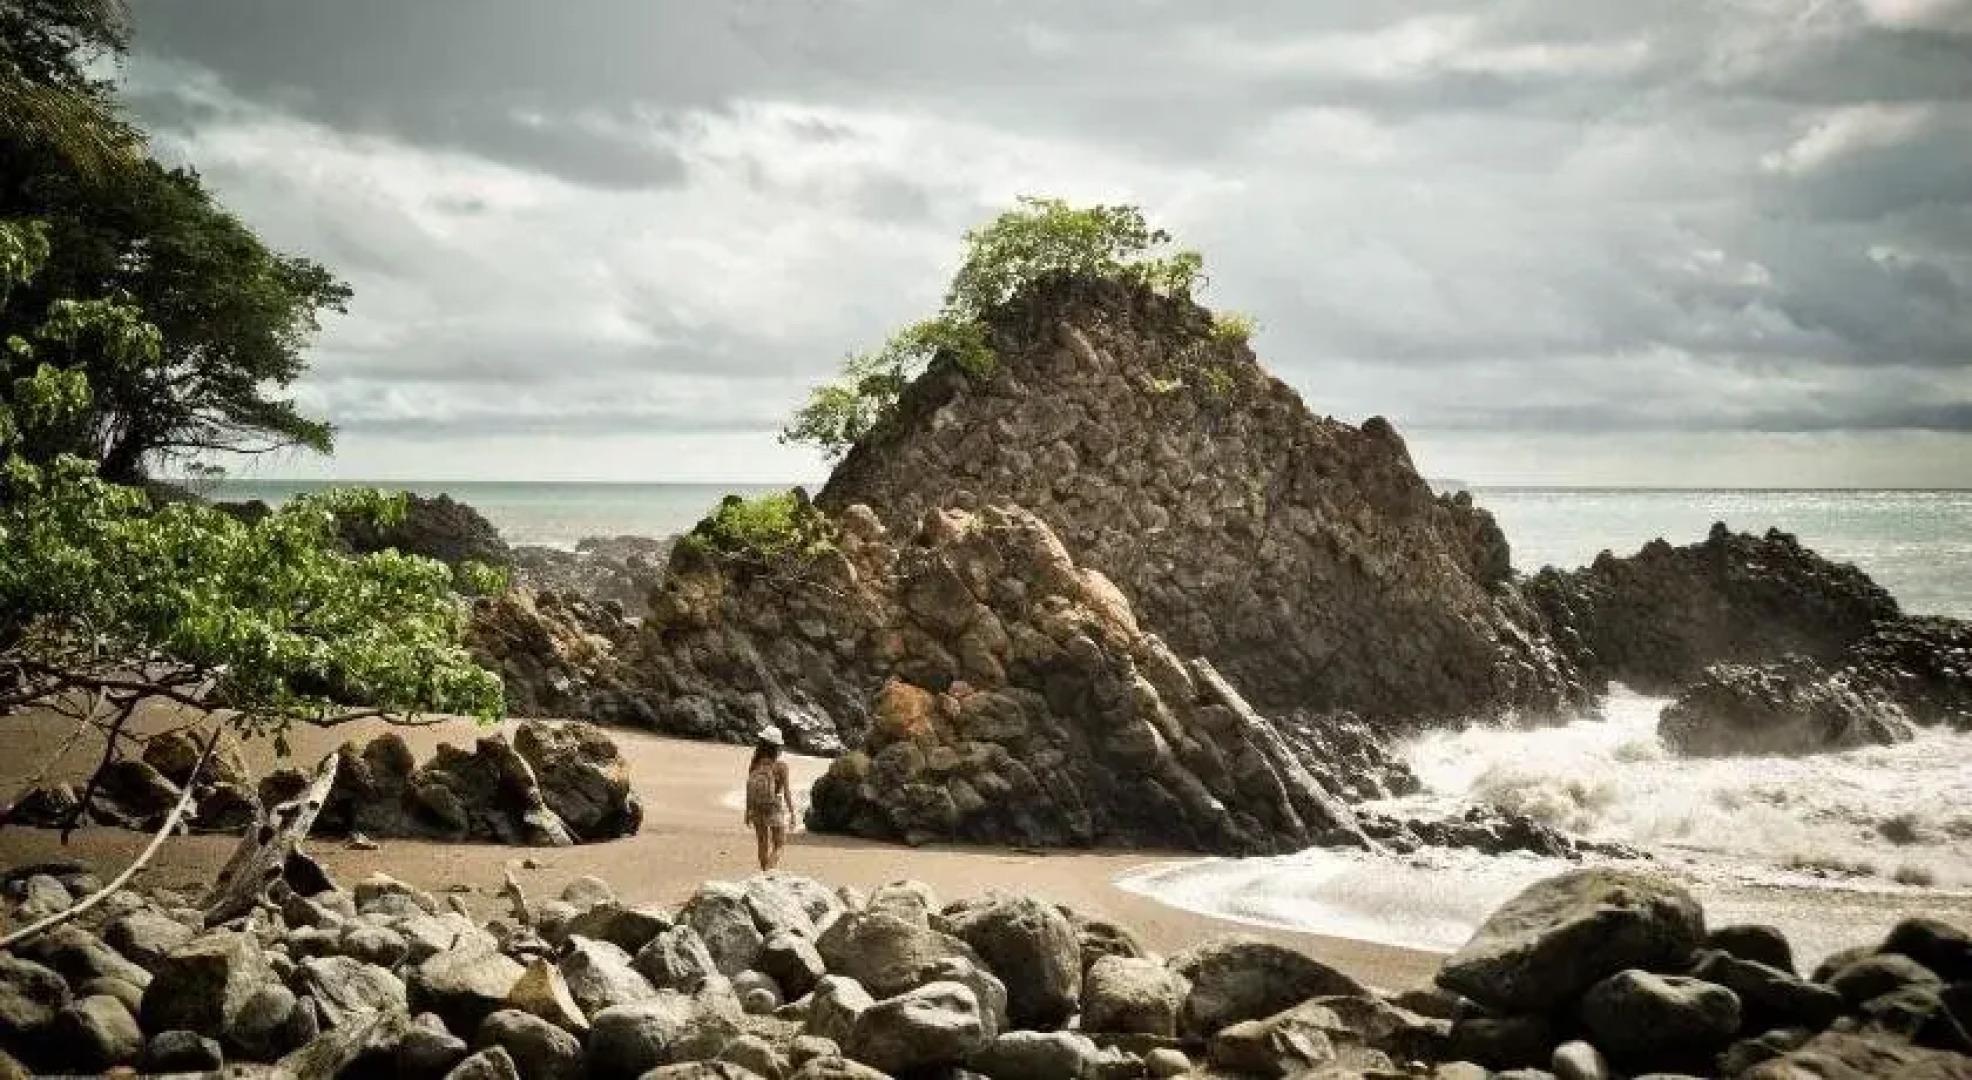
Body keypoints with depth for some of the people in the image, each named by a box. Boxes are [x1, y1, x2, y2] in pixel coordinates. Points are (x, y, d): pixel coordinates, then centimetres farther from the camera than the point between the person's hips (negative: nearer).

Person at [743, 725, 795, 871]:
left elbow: (749, 789, 1)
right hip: (775, 810, -4)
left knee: (763, 845, 18)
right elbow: (786, 792, -13)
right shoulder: (781, 766, -16)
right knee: (778, 846, 9)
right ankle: (768, 870, -13)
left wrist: (748, 811, 12)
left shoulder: (755, 764, -5)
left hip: (757, 809, 4)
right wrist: (792, 812, -3)